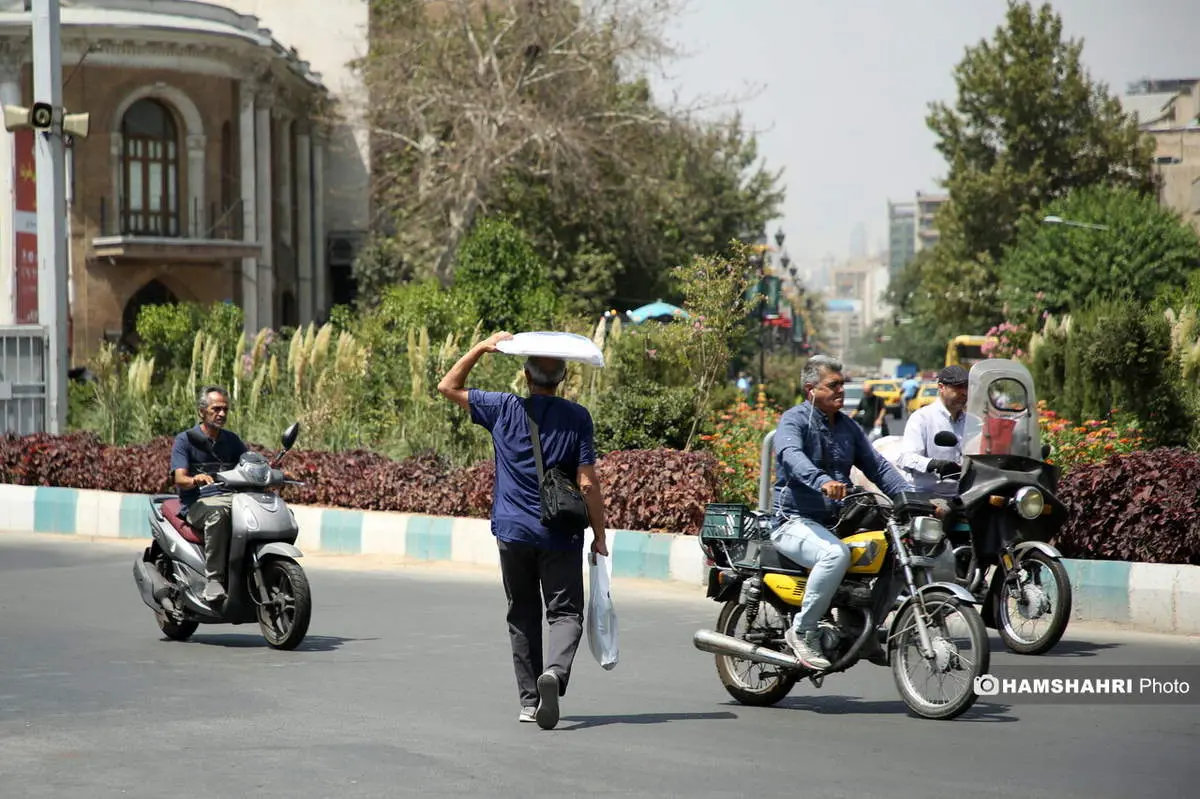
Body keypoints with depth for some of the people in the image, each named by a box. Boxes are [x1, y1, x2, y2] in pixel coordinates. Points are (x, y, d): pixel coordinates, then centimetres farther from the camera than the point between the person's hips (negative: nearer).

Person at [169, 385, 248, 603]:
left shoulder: (231, 439, 17)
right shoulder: (185, 440, 2)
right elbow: (179, 479, -10)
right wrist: (195, 480, -34)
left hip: (230, 498, 5)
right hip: (197, 503, -5)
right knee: (218, 512, -40)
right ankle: (213, 579, -39)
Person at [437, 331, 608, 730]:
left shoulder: (503, 408, -1)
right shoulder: (577, 417, -4)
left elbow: (448, 387, 12)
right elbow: (588, 483, -7)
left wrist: (481, 348, 12)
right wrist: (599, 534, 2)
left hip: (513, 533, 2)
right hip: (561, 536, -2)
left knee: (522, 616, 14)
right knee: (565, 612, 0)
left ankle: (529, 699, 14)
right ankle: (554, 671, -29)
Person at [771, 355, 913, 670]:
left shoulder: (847, 426, 18)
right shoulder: (795, 419, -6)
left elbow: (877, 466, 14)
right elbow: (791, 455, -27)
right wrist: (822, 481, -47)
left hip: (837, 522, 8)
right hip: (795, 522, -8)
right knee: (836, 553, -36)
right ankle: (802, 631, -23)